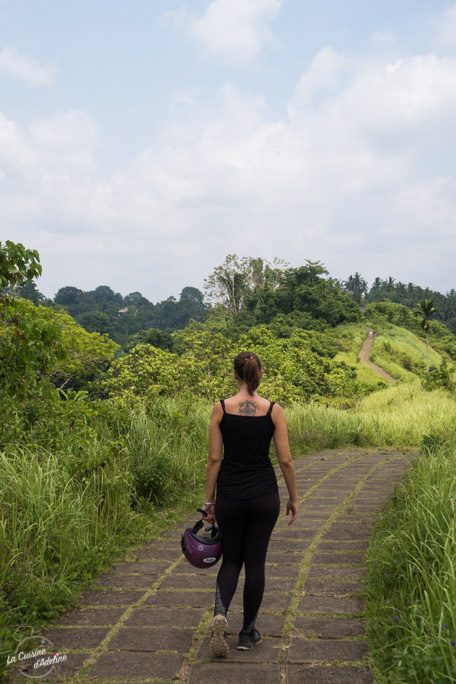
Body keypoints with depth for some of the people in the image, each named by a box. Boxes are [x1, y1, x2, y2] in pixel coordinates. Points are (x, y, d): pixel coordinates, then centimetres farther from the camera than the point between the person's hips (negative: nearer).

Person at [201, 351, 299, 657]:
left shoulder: (221, 408, -6)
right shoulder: (274, 410, -6)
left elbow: (214, 459, -4)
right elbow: (285, 460, -4)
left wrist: (208, 500, 4)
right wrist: (293, 498, 7)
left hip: (230, 495, 1)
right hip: (264, 495, 0)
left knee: (231, 558, 16)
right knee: (255, 561, 13)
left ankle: (220, 613, -11)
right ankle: (248, 633, 19)